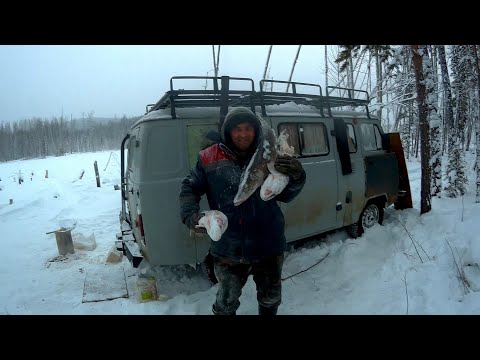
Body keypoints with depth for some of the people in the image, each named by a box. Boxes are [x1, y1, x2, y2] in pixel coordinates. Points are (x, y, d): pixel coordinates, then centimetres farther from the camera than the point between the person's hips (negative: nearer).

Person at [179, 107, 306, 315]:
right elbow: (189, 189, 2)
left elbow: (285, 195, 0)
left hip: (269, 246, 2)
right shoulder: (209, 159, -7)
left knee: (271, 299, 27)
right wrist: (190, 215, -15)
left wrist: (296, 177, -20)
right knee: (227, 302, 20)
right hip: (229, 249, -2)